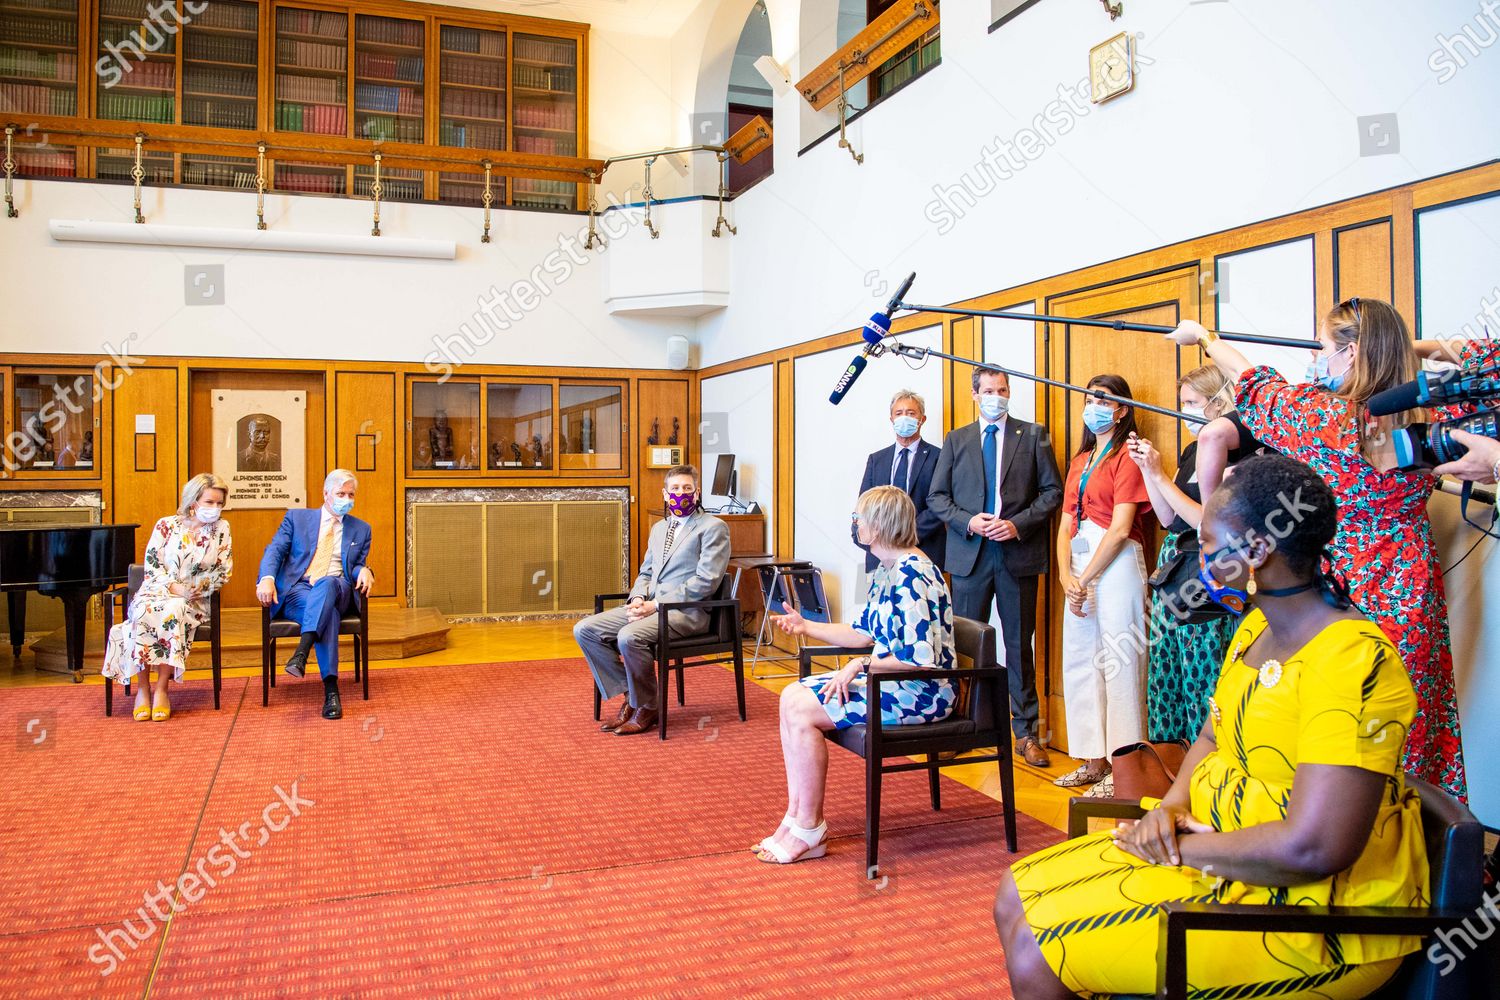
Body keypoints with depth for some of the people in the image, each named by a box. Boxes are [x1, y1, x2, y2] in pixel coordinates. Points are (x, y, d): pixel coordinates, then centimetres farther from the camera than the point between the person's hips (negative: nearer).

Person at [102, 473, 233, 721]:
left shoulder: (221, 529, 8)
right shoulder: (166, 525, 6)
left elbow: (223, 571, 4)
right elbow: (152, 564, 0)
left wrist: (196, 588, -11)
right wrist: (174, 587, -15)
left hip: (193, 600, 0)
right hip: (156, 591, 1)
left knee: (173, 611, -36)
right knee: (142, 612, -35)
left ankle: (162, 688, -30)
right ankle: (142, 688, -28)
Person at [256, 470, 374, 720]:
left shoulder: (361, 530, 21)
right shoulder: (296, 518, 16)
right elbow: (274, 550, 4)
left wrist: (364, 570, -7)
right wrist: (267, 578, -17)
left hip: (336, 591, 2)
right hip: (297, 590, -1)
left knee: (326, 583, -39)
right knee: (328, 611, -38)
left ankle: (301, 652, -52)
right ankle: (330, 689, -45)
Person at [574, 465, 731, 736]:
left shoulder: (713, 527, -3)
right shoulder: (659, 528, 22)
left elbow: (705, 581, -12)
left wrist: (656, 604, -16)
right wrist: (639, 598, -1)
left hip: (686, 611, -8)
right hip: (650, 606, 8)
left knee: (629, 636, -33)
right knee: (584, 630, -7)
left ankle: (646, 708, -10)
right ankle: (629, 696, 1)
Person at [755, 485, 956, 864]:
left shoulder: (911, 575, -21)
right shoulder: (886, 571, 11)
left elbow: (920, 658, -26)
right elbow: (864, 633, 17)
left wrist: (861, 666, -19)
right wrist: (806, 626, 17)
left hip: (921, 692, -10)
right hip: (892, 681, 10)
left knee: (801, 709, -17)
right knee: (792, 696, 0)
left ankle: (809, 829, -4)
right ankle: (796, 815, 1)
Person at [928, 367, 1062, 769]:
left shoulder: (1034, 435, 6)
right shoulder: (956, 439, 10)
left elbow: (1053, 491, 1)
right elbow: (936, 497, 7)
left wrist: (1018, 524, -12)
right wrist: (969, 521, -9)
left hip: (1018, 553, -1)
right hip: (970, 553, 1)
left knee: (1019, 644, 6)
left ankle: (1026, 732, 15)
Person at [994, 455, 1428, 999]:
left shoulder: (1351, 657, -24)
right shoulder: (1255, 627, 6)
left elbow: (1311, 849, -30)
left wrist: (1184, 846, -16)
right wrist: (1172, 804, -2)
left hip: (1304, 911, -9)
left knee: (1035, 954, -15)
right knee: (1016, 898, 4)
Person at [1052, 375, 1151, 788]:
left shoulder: (1126, 455, -4)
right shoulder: (1080, 462, 19)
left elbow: (1120, 529, -13)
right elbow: (1066, 526, 14)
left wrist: (1086, 579, -11)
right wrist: (1065, 575, -1)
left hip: (1116, 565, -8)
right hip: (1080, 570, 8)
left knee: (1119, 662, -6)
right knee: (1080, 661, 9)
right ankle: (1094, 762, 18)